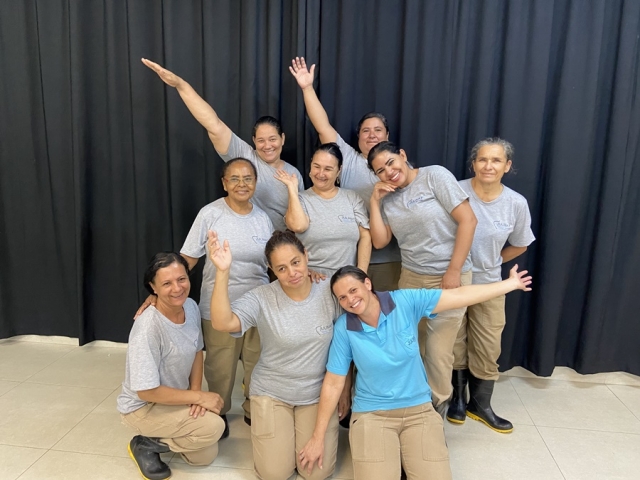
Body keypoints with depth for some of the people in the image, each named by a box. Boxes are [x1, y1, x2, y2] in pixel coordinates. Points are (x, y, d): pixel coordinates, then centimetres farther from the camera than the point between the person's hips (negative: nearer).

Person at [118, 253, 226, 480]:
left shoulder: (191, 307, -11)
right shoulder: (148, 328, -32)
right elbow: (147, 392, -27)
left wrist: (196, 392, -11)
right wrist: (199, 397, -21)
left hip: (176, 398, 7)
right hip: (142, 406, -6)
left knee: (206, 456, 4)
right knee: (213, 427, -23)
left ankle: (161, 436, 26)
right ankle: (146, 445, 0)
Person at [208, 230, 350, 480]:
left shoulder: (330, 291, -14)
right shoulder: (261, 299, -18)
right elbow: (221, 323, -33)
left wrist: (346, 388, 3)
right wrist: (222, 272, -41)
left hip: (319, 393, 1)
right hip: (272, 393, 0)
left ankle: (298, 429, 32)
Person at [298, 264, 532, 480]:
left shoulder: (406, 301, -11)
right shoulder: (343, 328, -11)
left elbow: (459, 296, -7)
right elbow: (333, 383, -6)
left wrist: (510, 283, -4)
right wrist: (318, 437, -3)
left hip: (418, 409, 1)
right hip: (371, 413, -1)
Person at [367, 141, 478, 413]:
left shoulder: (435, 176, -10)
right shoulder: (387, 198, 6)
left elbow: (468, 220, -13)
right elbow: (379, 241, 1)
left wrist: (454, 271, -14)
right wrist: (374, 201, -6)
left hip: (449, 277, -4)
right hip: (411, 277, 5)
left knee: (438, 350, 1)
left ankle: (437, 405, 26)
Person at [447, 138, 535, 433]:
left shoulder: (517, 203, -8)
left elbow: (520, 245, 9)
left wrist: (490, 263, 8)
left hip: (489, 284, 2)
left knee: (487, 348, 10)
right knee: (454, 345, 12)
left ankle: (480, 405, 30)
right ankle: (457, 398, 34)